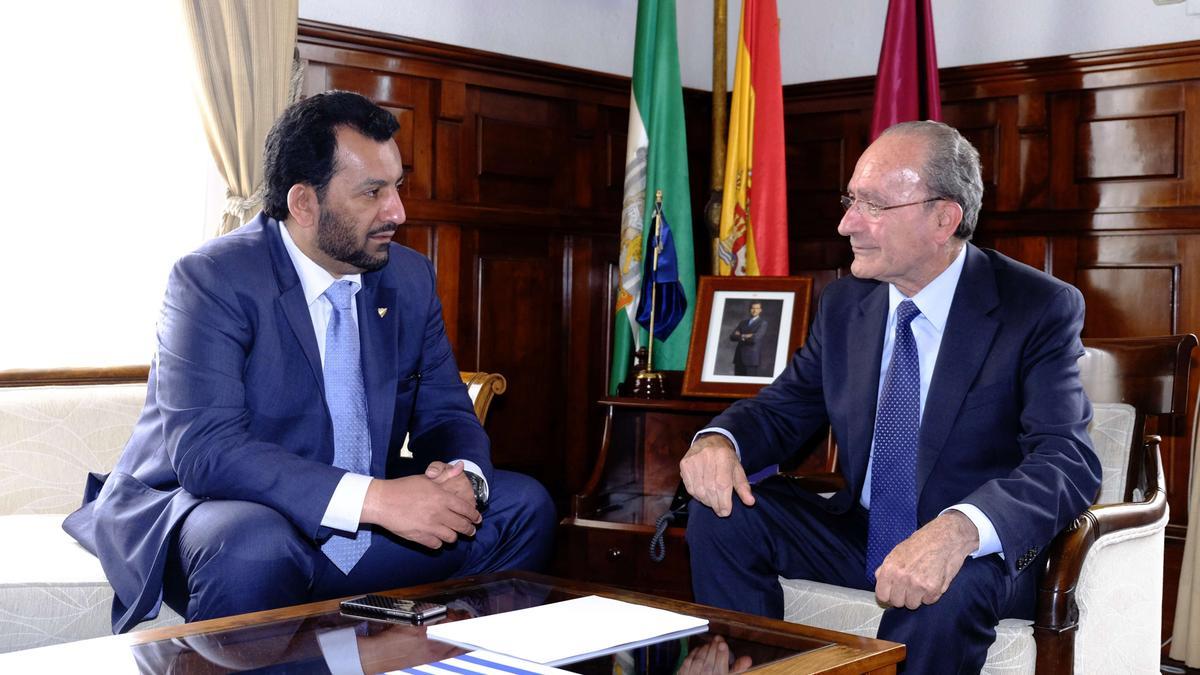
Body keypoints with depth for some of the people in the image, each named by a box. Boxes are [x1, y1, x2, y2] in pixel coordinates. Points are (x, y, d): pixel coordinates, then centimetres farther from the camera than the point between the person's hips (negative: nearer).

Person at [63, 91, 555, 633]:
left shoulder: (411, 278, 4)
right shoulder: (211, 279, -16)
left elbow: (446, 414, 8)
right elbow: (205, 451, -27)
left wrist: (464, 477, -18)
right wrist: (376, 498, -35)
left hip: (363, 523, 6)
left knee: (521, 504, -5)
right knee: (254, 545, -38)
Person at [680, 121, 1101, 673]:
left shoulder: (1040, 310, -12)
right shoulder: (844, 305, 4)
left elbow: (1068, 461, -23)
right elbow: (783, 408, 11)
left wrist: (959, 530, -42)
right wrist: (718, 440, -15)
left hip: (979, 552, -5)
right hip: (858, 539, 5)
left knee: (948, 589, -37)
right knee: (722, 509, -13)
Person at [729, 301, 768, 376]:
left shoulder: (763, 323, 0)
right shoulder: (743, 322, 17)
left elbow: (755, 338, -15)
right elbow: (732, 336, 7)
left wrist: (741, 336, -1)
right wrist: (745, 337, -9)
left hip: (752, 357, -5)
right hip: (739, 357, 5)